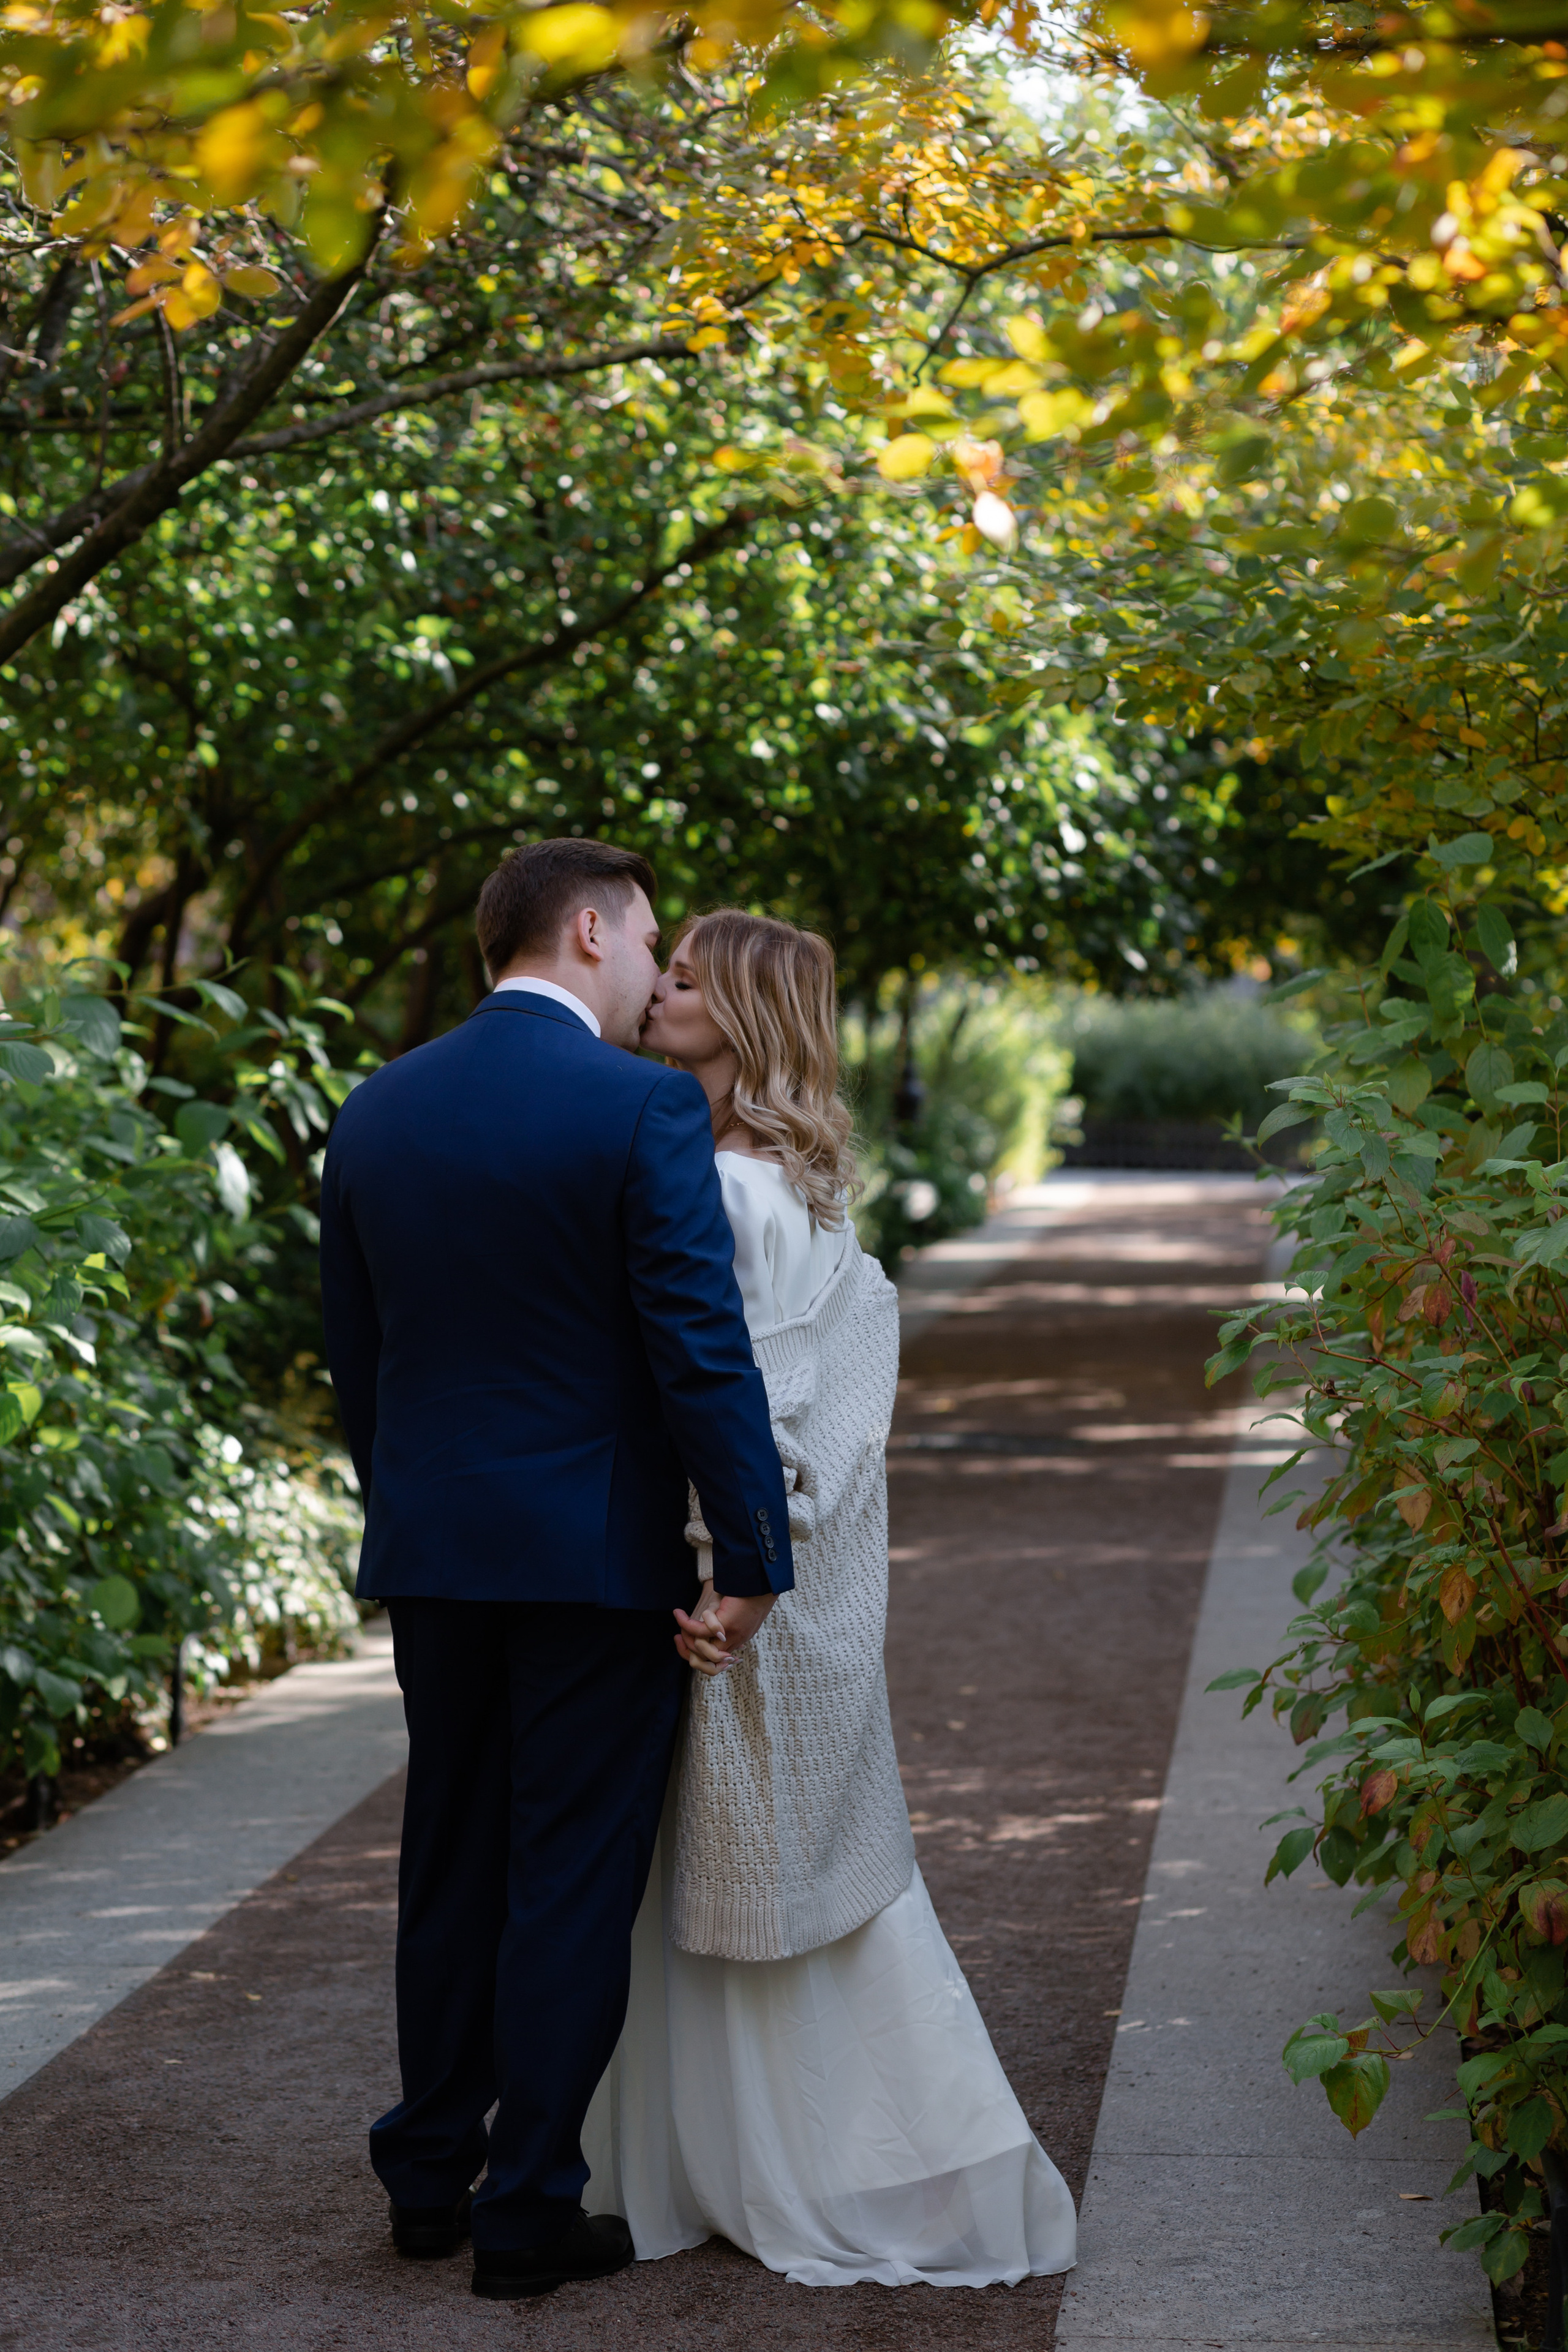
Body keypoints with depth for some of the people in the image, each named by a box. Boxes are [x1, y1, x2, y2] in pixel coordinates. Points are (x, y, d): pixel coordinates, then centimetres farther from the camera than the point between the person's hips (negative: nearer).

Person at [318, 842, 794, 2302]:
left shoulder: (376, 1113, 5)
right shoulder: (643, 1108, -13)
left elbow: (356, 1359, 11)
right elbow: (702, 1348, -16)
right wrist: (753, 1554, -11)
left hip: (429, 1557, 6)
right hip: (600, 1554, -6)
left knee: (451, 1866, 17)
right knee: (574, 1882, 3)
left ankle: (429, 2177, 27)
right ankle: (528, 2213, 8)